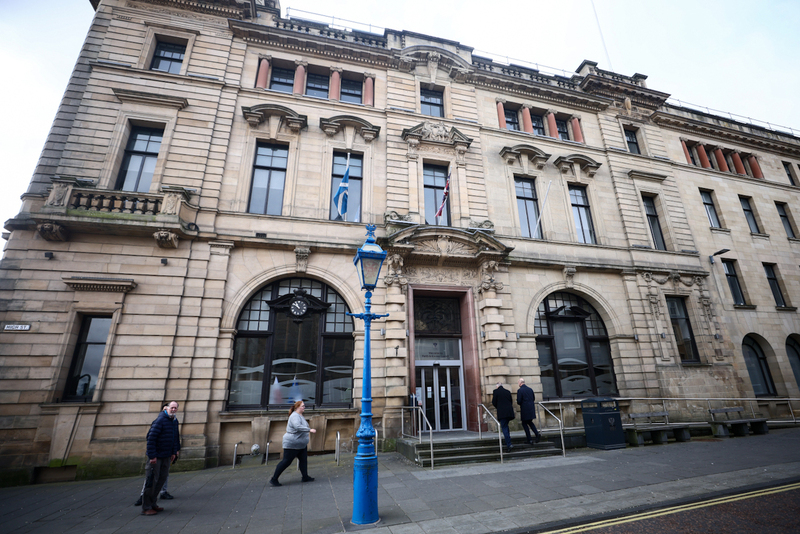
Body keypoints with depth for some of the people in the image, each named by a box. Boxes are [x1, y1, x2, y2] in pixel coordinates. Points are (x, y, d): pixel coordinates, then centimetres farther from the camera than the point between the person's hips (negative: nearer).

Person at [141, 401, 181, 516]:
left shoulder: (175, 421, 7)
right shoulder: (160, 420, -18)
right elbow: (151, 438, -20)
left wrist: (174, 452, 13)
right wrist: (152, 456, -21)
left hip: (167, 456, 8)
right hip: (156, 456, -8)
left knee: (162, 478, 13)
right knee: (151, 480, 0)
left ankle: (152, 503, 26)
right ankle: (146, 507, 11)